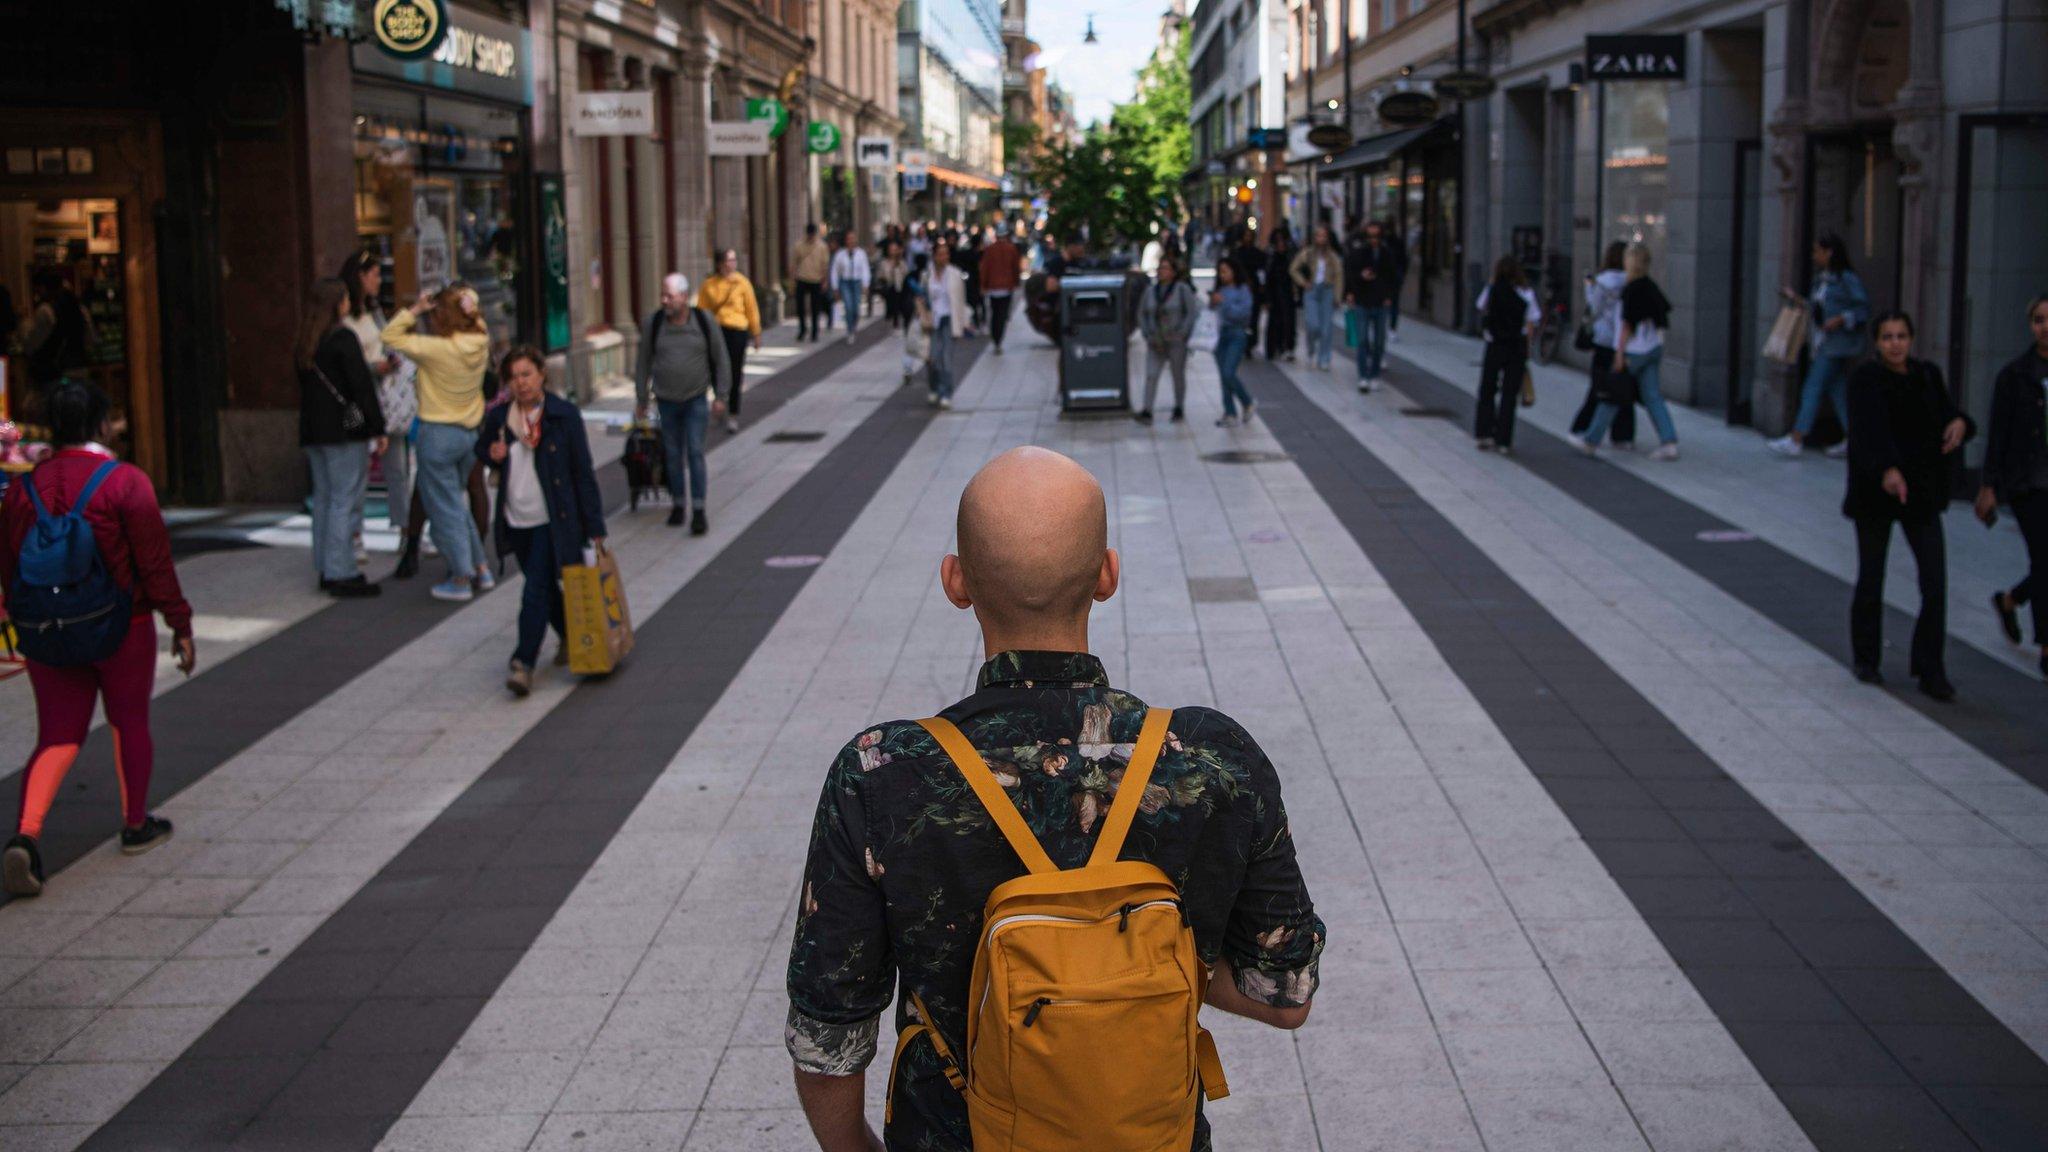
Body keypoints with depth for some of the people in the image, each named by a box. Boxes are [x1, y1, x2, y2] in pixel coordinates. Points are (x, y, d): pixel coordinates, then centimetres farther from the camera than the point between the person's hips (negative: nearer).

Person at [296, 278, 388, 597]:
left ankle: (325, 570, 16)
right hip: (345, 429, -8)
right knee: (345, 500, -6)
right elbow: (361, 385, -14)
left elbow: (305, 385, 15)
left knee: (324, 499, 13)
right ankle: (341, 574, -8)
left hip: (312, 430, 8)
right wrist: (377, 429, -12)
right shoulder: (343, 337, -11)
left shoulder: (303, 344, 13)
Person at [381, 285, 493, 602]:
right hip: (470, 432, 6)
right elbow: (477, 322, 17)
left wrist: (415, 310, -9)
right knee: (458, 502, 22)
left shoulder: (437, 349, -21)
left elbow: (390, 336, -12)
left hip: (438, 434, -6)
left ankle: (461, 579, 10)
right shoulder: (480, 344, -6)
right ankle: (482, 569, 23)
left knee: (445, 508, 5)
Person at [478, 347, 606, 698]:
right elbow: (481, 448, 22)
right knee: (546, 589, 17)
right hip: (516, 521, 5)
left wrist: (594, 525, -8)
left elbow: (583, 472, -6)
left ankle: (523, 663, -11)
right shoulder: (499, 417, 2)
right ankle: (571, 637, 39)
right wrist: (492, 455, -5)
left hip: (553, 521, -5)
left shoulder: (564, 415, -9)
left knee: (536, 591, -12)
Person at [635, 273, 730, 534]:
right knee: (673, 454, 9)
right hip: (666, 400, 2)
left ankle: (698, 512, -5)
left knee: (695, 452, -8)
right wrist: (641, 400, 7)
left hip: (696, 398, -2)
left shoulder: (704, 322, -8)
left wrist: (720, 395, 2)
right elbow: (644, 363, 4)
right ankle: (677, 505, 23)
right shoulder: (654, 323, -5)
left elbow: (720, 359, 2)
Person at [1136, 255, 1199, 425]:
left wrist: (1181, 334, -14)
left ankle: (1179, 409, 25)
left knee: (1178, 375, 9)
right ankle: (1146, 412, -17)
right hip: (1156, 342, 3)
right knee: (1151, 375, -11)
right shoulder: (1151, 290, 7)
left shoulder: (1182, 289, -5)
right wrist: (1147, 334, 2)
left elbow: (1192, 312, -7)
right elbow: (1141, 314, 14)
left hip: (1176, 341, -2)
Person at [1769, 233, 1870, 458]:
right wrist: (1796, 300, 11)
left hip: (1838, 344, -9)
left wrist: (1840, 319, -22)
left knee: (1813, 387, -10)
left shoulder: (1848, 279, -11)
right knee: (1837, 391, 9)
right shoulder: (1821, 280, 14)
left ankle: (1795, 440, -10)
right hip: (1823, 343, 9)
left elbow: (1863, 310, -11)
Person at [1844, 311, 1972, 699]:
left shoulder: (1927, 376, 7)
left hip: (1922, 493, 4)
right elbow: (1870, 427, -25)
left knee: (1935, 581, -5)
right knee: (1871, 579, 8)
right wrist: (1888, 469, -41)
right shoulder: (1866, 378, -10)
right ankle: (1866, 660, 26)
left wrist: (1959, 422, -12)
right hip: (1876, 491, -4)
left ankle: (1930, 670, 1)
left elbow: (1945, 413, 13)